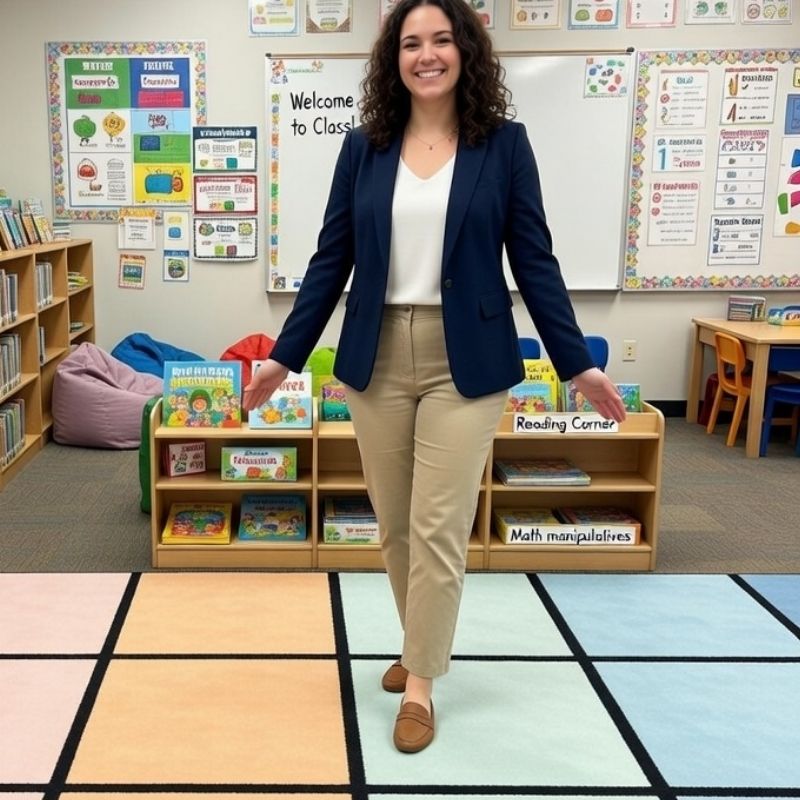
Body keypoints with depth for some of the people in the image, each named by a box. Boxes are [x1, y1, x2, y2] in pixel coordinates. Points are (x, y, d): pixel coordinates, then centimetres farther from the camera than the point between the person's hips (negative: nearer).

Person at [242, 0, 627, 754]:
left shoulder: (504, 143, -1)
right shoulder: (364, 146, 5)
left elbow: (534, 260, 0)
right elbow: (330, 258, 7)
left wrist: (578, 363, -2)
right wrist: (285, 354, 4)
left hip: (465, 361, -2)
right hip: (377, 359, 3)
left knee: (438, 530, 0)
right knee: (394, 527, 12)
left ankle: (420, 682, 15)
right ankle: (422, 644, 34)